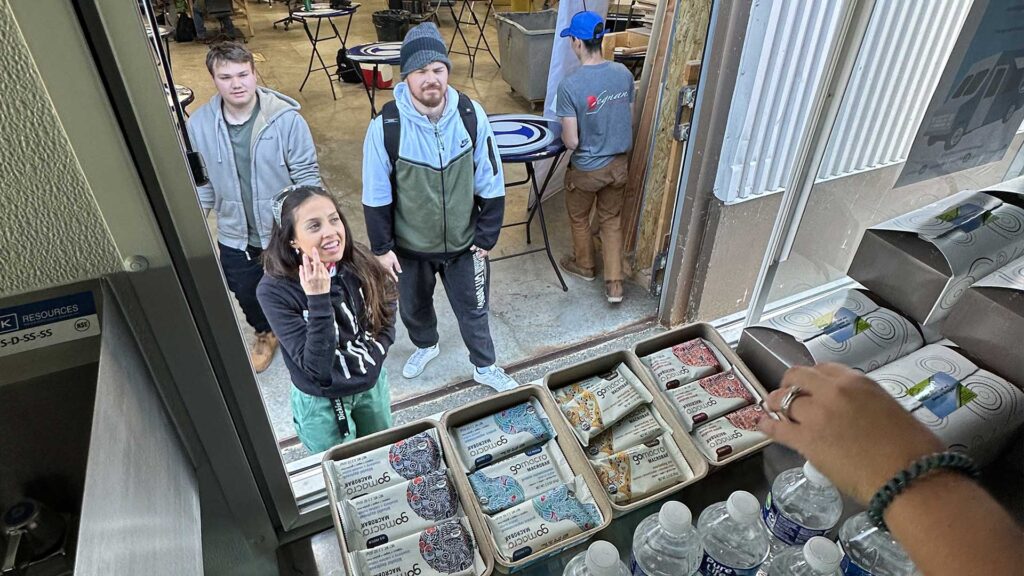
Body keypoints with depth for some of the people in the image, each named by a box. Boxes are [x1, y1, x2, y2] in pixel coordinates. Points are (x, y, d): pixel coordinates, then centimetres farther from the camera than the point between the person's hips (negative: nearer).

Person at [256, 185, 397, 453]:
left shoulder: (359, 263, -16)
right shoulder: (275, 290, -26)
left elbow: (386, 321, 0)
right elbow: (315, 366, -31)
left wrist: (369, 359, -14)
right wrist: (318, 299, -39)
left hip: (373, 383, 4)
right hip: (321, 401, -3)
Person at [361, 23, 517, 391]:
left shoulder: (471, 116, -16)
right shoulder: (386, 126, -20)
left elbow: (491, 184, -7)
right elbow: (376, 195, -10)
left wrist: (486, 236, -4)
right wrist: (382, 247, -5)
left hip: (463, 243, 0)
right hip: (410, 246, 0)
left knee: (473, 309, 17)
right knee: (414, 306, 25)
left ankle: (485, 368, 42)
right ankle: (425, 346, 57)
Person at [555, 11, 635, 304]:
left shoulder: (570, 84, -24)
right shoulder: (624, 74, -7)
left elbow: (571, 141, -22)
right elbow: (630, 120, 4)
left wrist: (565, 136, -1)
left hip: (586, 169, -5)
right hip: (619, 164, 5)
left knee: (579, 218, 22)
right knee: (612, 221, 19)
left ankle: (585, 266, 44)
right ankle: (615, 283, 21)